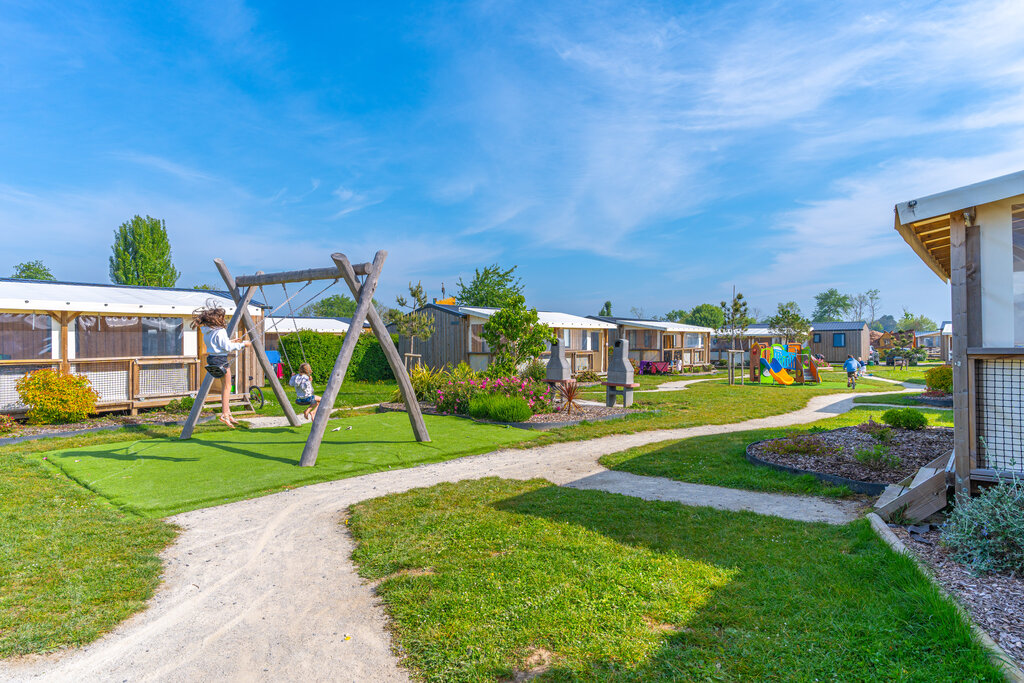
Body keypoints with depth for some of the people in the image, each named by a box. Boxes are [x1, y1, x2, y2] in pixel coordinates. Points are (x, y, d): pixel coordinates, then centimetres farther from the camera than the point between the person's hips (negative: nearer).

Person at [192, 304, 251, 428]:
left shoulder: (206, 331, 9)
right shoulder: (220, 331, -17)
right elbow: (227, 347, -18)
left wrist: (231, 341, 21)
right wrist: (243, 344, -10)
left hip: (211, 358, 9)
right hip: (220, 359, -9)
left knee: (224, 386, 16)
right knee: (227, 386, 0)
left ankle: (227, 412, 17)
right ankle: (224, 414, -2)